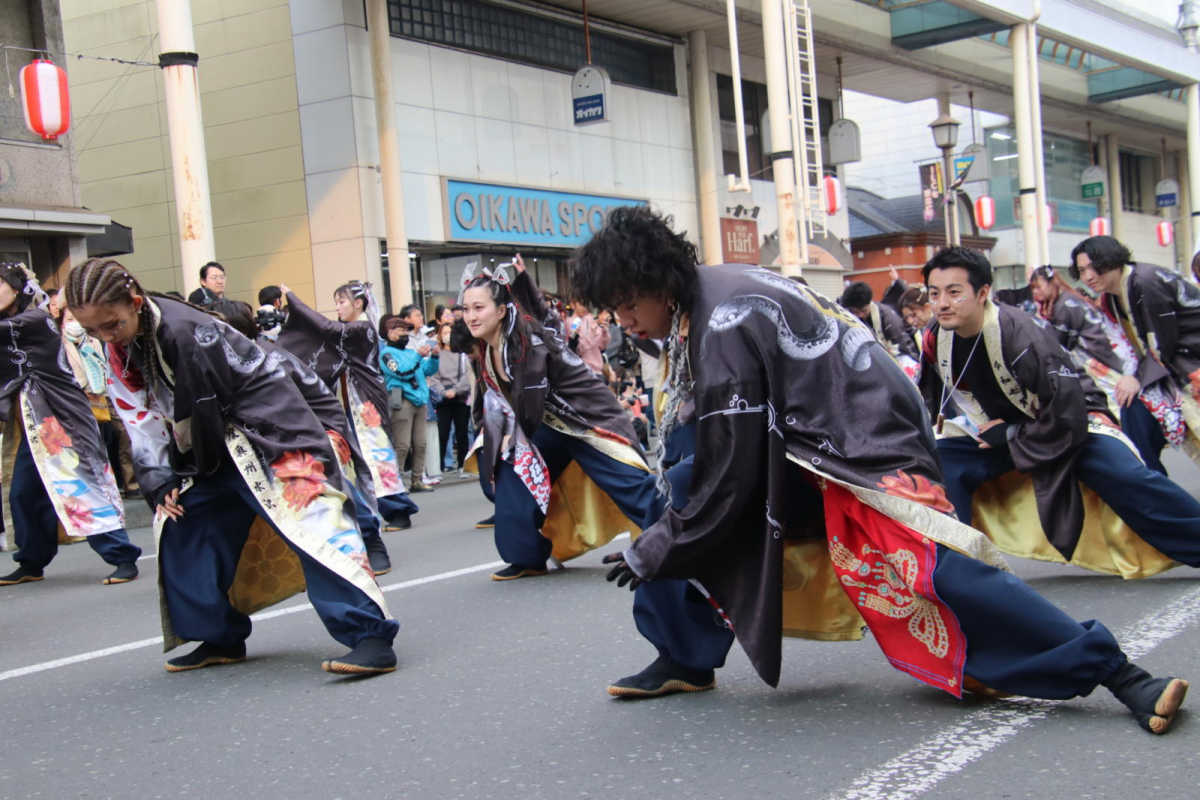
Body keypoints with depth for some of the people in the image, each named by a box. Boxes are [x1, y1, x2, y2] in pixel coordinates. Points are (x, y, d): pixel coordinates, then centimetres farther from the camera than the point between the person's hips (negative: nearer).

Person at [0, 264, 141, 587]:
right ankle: (32, 563, 21)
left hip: (61, 420, -9)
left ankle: (123, 557, -7)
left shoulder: (34, 321, -11)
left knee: (83, 488, -9)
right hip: (31, 425, 9)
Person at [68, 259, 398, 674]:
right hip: (217, 448, 10)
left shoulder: (184, 331, -27)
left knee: (310, 519, -21)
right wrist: (161, 484, -1)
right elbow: (145, 423, 6)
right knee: (182, 528, 10)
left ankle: (371, 637, -26)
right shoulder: (120, 349, 1)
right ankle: (220, 639, 23)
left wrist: (194, 473, -3)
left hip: (268, 429, -9)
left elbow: (208, 413, -19)